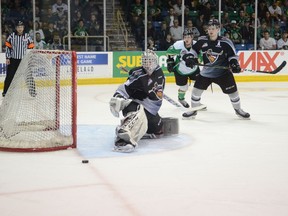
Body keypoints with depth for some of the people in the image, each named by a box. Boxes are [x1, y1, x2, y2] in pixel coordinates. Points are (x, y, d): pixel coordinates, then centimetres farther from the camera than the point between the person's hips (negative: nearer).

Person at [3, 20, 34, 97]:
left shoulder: (27, 36, -1)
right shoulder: (11, 36, -2)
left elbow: (31, 47, 3)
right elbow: (8, 47, 2)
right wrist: (7, 58, -2)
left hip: (24, 59, 0)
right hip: (13, 59, 0)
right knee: (10, 75, 3)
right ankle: (5, 91, 11)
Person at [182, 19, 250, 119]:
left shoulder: (225, 42, -11)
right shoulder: (202, 41, -3)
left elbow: (232, 55, -4)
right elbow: (194, 50, 11)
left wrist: (234, 64, -20)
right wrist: (190, 58, -6)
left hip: (223, 71, -2)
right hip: (206, 72, 2)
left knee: (232, 91, -3)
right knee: (196, 89, 0)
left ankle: (238, 109, 21)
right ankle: (193, 110, 19)